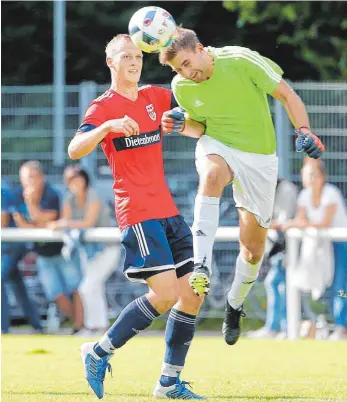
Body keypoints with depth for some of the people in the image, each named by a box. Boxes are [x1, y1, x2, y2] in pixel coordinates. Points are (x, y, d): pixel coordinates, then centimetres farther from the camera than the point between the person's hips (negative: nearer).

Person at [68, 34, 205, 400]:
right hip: (138, 214, -7)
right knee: (165, 293, -17)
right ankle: (99, 353, -2)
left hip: (167, 211, 7)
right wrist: (107, 127, -34)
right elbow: (74, 150, -20)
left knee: (193, 292, 3)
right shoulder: (103, 107, -5)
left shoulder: (155, 97, 13)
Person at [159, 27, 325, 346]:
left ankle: (234, 307, 32)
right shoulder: (182, 87, -9)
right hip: (217, 146, 1)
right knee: (212, 176, -39)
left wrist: (304, 130, -24)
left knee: (253, 247, 5)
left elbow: (286, 95, -11)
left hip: (260, 158, -1)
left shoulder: (241, 61, -20)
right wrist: (182, 124, -12)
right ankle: (202, 268, -44)